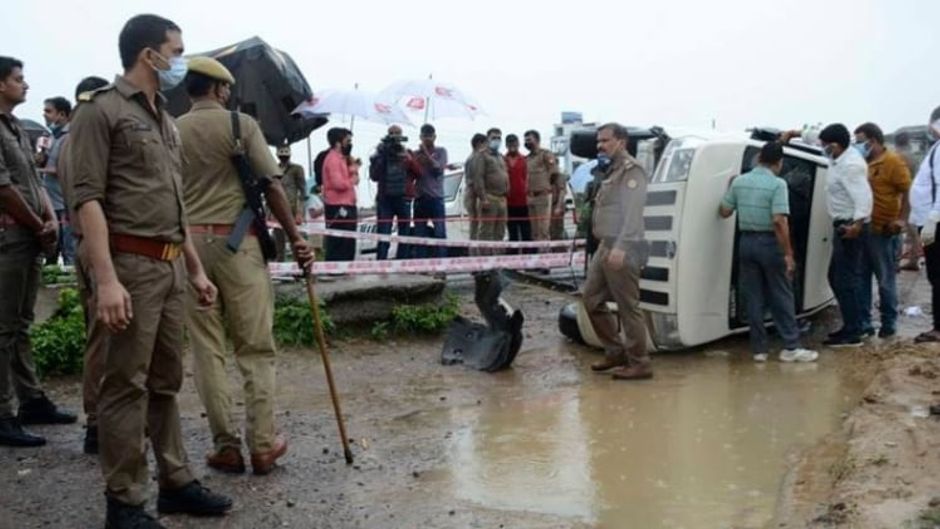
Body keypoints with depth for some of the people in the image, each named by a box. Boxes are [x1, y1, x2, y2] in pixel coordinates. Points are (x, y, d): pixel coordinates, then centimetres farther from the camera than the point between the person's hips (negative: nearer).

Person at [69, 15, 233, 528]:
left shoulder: (166, 121, 19)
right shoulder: (102, 110, -5)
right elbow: (87, 198, -13)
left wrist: (196, 268, 20)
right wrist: (105, 278, -21)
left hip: (171, 265, 8)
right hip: (132, 263, -8)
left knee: (166, 381, 13)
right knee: (127, 385, -2)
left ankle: (175, 482, 23)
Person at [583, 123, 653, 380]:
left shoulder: (631, 171, -11)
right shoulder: (611, 171, 20)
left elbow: (632, 213, -23)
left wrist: (620, 247, -29)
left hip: (623, 250, -10)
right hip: (605, 246, 10)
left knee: (628, 307, -5)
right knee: (591, 299, 14)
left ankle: (639, 364, 5)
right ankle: (615, 351, 24)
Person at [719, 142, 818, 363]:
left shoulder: (739, 181, 3)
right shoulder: (777, 184, -13)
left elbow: (724, 212, 10)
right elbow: (779, 221, -21)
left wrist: (730, 189, 26)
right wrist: (788, 253, -17)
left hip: (746, 242, 5)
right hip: (769, 243, -5)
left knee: (754, 298, 9)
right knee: (782, 297, 6)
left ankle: (759, 349, 12)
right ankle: (791, 347, 9)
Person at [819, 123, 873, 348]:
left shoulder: (850, 166, -22)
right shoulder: (841, 157, 8)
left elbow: (864, 196, -32)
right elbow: (816, 137, 25)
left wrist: (858, 223, -41)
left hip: (850, 228, -11)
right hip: (843, 226, 11)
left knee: (846, 280, -8)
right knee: (837, 277, 16)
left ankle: (853, 334, -3)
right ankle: (851, 326, 23)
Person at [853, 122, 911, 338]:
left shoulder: (893, 161, -8)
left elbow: (907, 193, -11)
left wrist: (902, 219, -23)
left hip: (884, 232, -7)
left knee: (886, 280, 3)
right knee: (861, 279, 9)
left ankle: (889, 323, 15)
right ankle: (863, 323, 17)